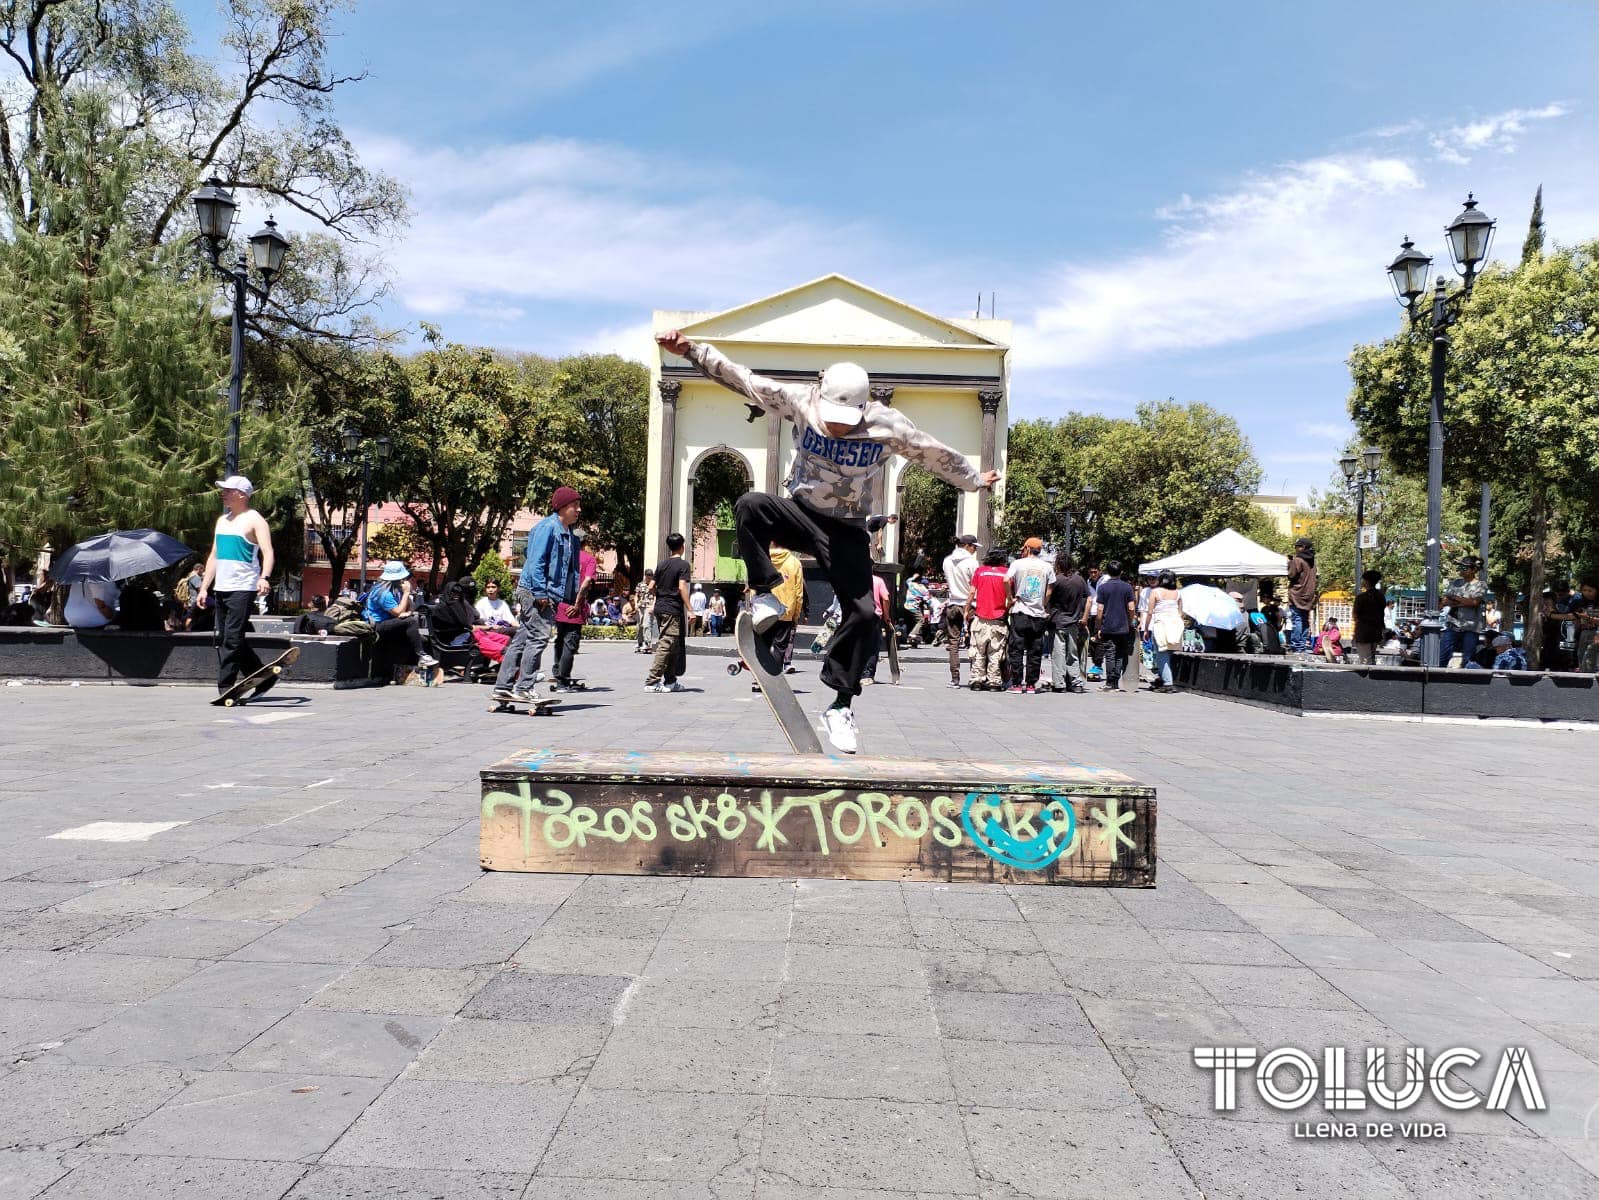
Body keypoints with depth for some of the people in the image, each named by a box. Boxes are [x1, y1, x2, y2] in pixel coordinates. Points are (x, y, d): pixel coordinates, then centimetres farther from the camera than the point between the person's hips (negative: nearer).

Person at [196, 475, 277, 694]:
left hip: (243, 589, -8)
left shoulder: (254, 520, -5)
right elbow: (214, 556, 22)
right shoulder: (222, 520, 19)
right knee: (224, 637, 10)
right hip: (220, 589, 8)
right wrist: (204, 587, 17)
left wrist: (264, 577, -34)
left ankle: (225, 688, -7)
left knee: (232, 639, -10)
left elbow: (267, 552, -17)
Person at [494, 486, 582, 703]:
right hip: (533, 592, -9)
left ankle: (503, 687, 14)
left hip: (547, 594, 9)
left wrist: (575, 595, 13)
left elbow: (572, 569, 21)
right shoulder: (548, 527, -11)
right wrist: (541, 593, -21)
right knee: (538, 637, -12)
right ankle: (523, 687, -8)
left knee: (521, 640, 10)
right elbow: (535, 562, -17)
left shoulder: (568, 534, 18)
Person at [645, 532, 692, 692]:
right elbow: (682, 587, -17)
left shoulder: (662, 564, 13)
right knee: (666, 645, -8)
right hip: (673, 610, -8)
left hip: (660, 608, 8)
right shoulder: (682, 564, -7)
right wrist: (689, 609, -18)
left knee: (674, 646, 15)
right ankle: (651, 681, -14)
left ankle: (670, 681, 18)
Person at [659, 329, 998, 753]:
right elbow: (742, 378, -9)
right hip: (800, 512, 1)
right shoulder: (800, 400, -12)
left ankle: (841, 705, 1)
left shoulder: (889, 424, -13)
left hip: (846, 531, -1)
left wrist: (974, 479, 15)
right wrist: (691, 350, -14)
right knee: (749, 506, -31)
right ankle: (765, 596, -16)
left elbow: (937, 455, 2)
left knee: (863, 612, -13)